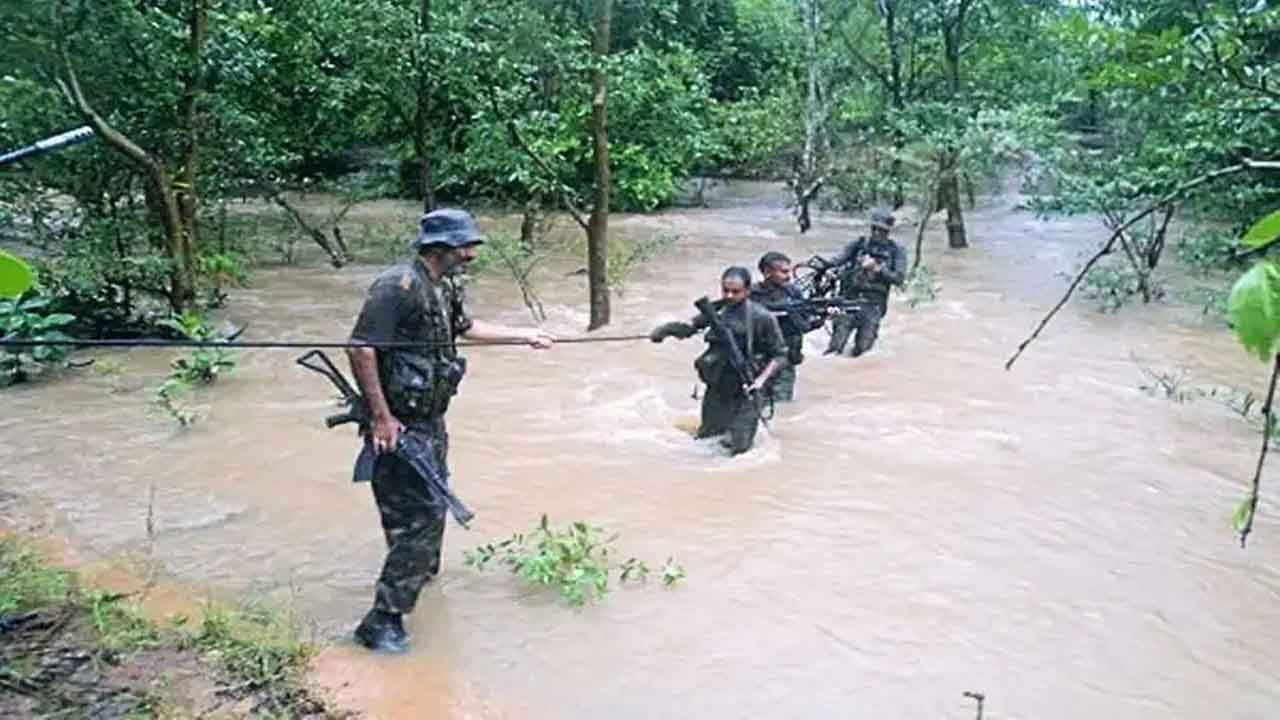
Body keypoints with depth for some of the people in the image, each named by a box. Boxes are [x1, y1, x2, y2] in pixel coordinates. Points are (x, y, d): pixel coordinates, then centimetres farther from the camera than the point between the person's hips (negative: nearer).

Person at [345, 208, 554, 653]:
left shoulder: (445, 287, 8)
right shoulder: (399, 286, -21)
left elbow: (466, 327, 27)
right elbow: (360, 349, -25)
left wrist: (526, 336, 29)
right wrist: (381, 417, -25)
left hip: (430, 420, 10)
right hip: (399, 425, -10)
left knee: (434, 498, 25)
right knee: (419, 515, -10)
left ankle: (423, 570, 50)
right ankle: (382, 621, -2)